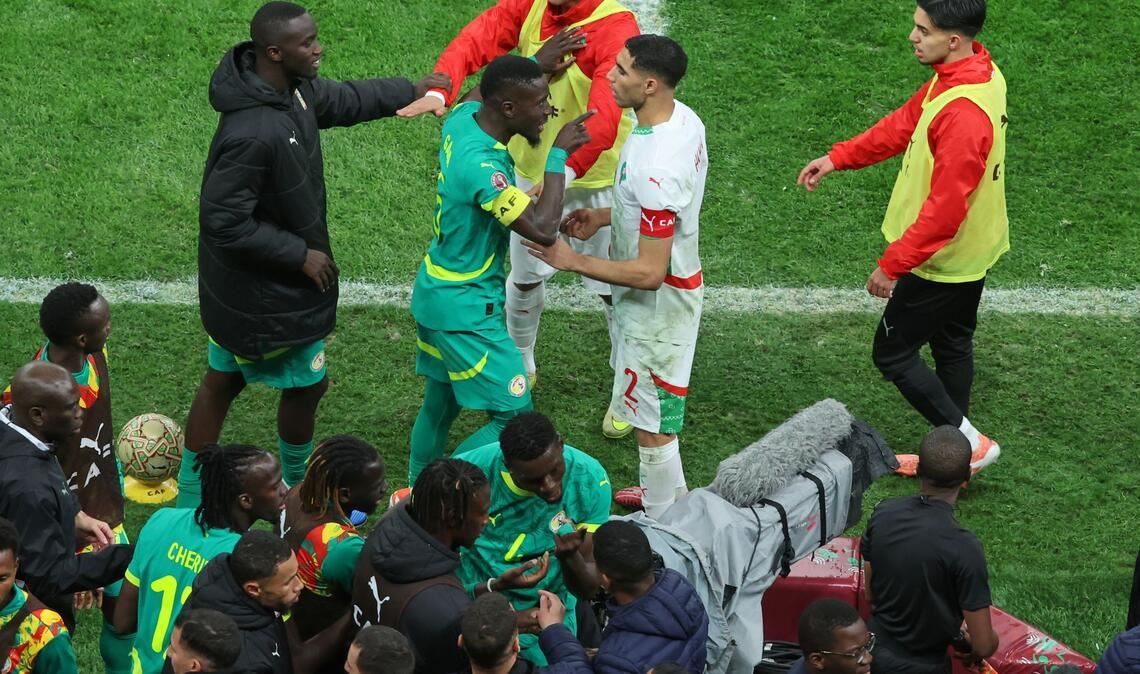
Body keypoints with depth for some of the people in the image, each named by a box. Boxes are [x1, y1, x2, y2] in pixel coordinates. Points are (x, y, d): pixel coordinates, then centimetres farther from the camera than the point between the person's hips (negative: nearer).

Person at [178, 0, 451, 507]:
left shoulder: (294, 89, -7)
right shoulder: (251, 134, -36)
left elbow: (343, 100, 16)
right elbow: (225, 222, -30)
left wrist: (412, 91, 24)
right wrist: (301, 256, -22)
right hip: (270, 293, -9)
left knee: (222, 382, 19)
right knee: (306, 385, 12)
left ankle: (190, 497, 31)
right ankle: (298, 487, 36)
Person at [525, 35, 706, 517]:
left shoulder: (654, 170, -37)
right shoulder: (683, 119, -7)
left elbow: (649, 273, -32)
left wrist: (573, 262, -23)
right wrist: (605, 216, 7)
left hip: (657, 301, -10)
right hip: (679, 282, 10)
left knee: (651, 419, 9)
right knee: (661, 403, 28)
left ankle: (662, 520, 27)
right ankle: (670, 492, 47)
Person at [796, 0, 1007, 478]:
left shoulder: (965, 114, -34)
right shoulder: (969, 72, -3)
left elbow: (944, 209, -32)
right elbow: (905, 123, 11)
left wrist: (892, 265, -24)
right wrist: (838, 158, 8)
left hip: (943, 259, -10)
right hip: (971, 250, 10)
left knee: (892, 353, 5)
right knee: (952, 345, 22)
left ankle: (969, 443, 10)